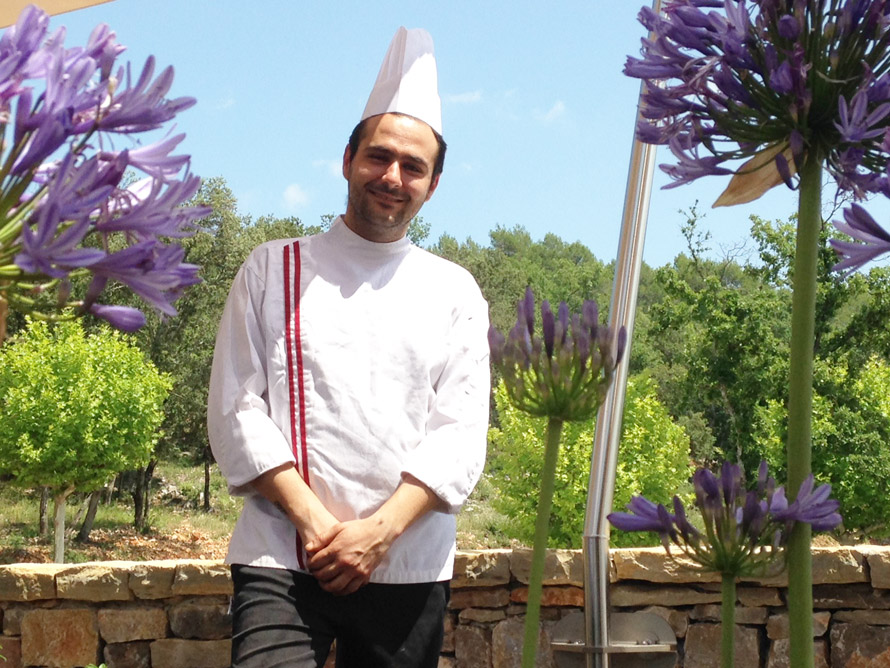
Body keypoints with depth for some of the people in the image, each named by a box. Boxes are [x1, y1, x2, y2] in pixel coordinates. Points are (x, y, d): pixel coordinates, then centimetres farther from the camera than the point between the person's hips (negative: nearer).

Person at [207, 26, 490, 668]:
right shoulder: (274, 270, 8)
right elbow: (236, 411, 1)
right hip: (282, 560, -2)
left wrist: (379, 532, -10)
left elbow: (461, 434, 2)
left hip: (409, 567, 2)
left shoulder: (454, 293, 10)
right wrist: (314, 523, -10)